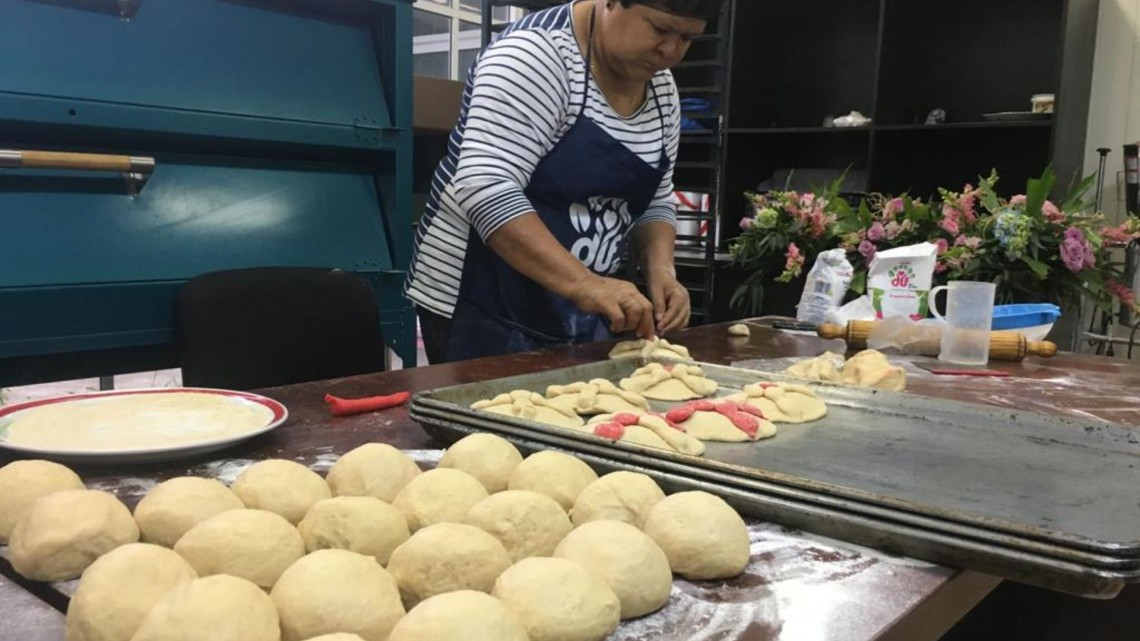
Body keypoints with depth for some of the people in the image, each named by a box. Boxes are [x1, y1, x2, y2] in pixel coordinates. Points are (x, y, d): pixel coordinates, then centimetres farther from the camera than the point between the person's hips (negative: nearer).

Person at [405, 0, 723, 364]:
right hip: (488, 303, -7)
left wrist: (660, 271, -8)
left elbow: (655, 201, 11)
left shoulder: (662, 90, 5)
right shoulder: (539, 52, -18)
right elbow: (485, 189, -28)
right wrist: (583, 283, -34)